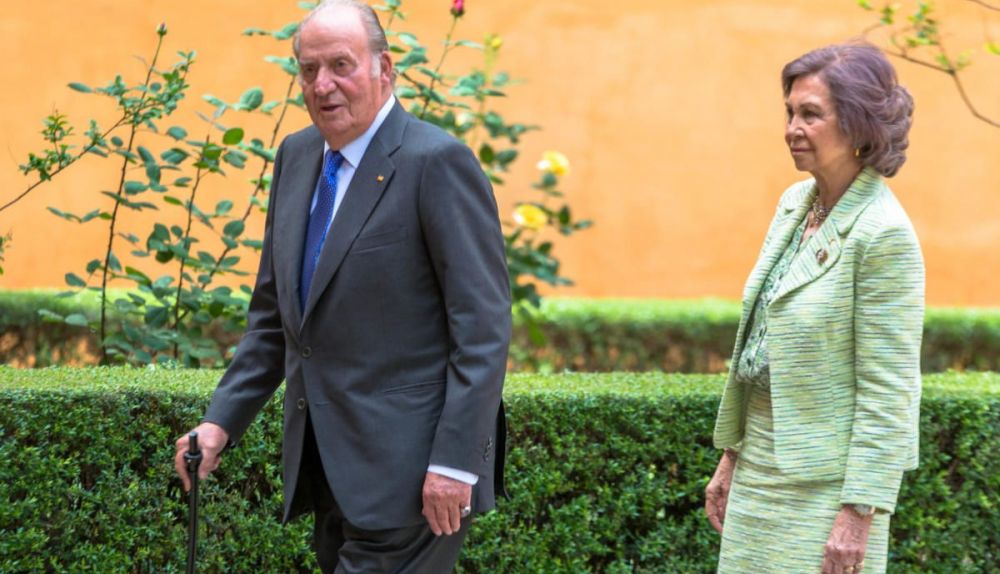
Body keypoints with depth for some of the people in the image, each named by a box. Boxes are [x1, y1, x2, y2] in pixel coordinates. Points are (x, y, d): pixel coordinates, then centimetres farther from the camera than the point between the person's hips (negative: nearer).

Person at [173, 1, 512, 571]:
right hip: (330, 471, 8)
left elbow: (484, 325, -15)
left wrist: (455, 462, -20)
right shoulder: (298, 156, 12)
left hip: (409, 474, -8)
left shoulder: (438, 162, -12)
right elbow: (274, 311, 19)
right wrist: (223, 420, 8)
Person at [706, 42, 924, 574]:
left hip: (824, 485, -8)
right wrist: (731, 458, 15)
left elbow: (888, 390, -16)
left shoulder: (883, 234, -15)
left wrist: (859, 515, -18)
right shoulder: (795, 203, 8)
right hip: (762, 477, 8)